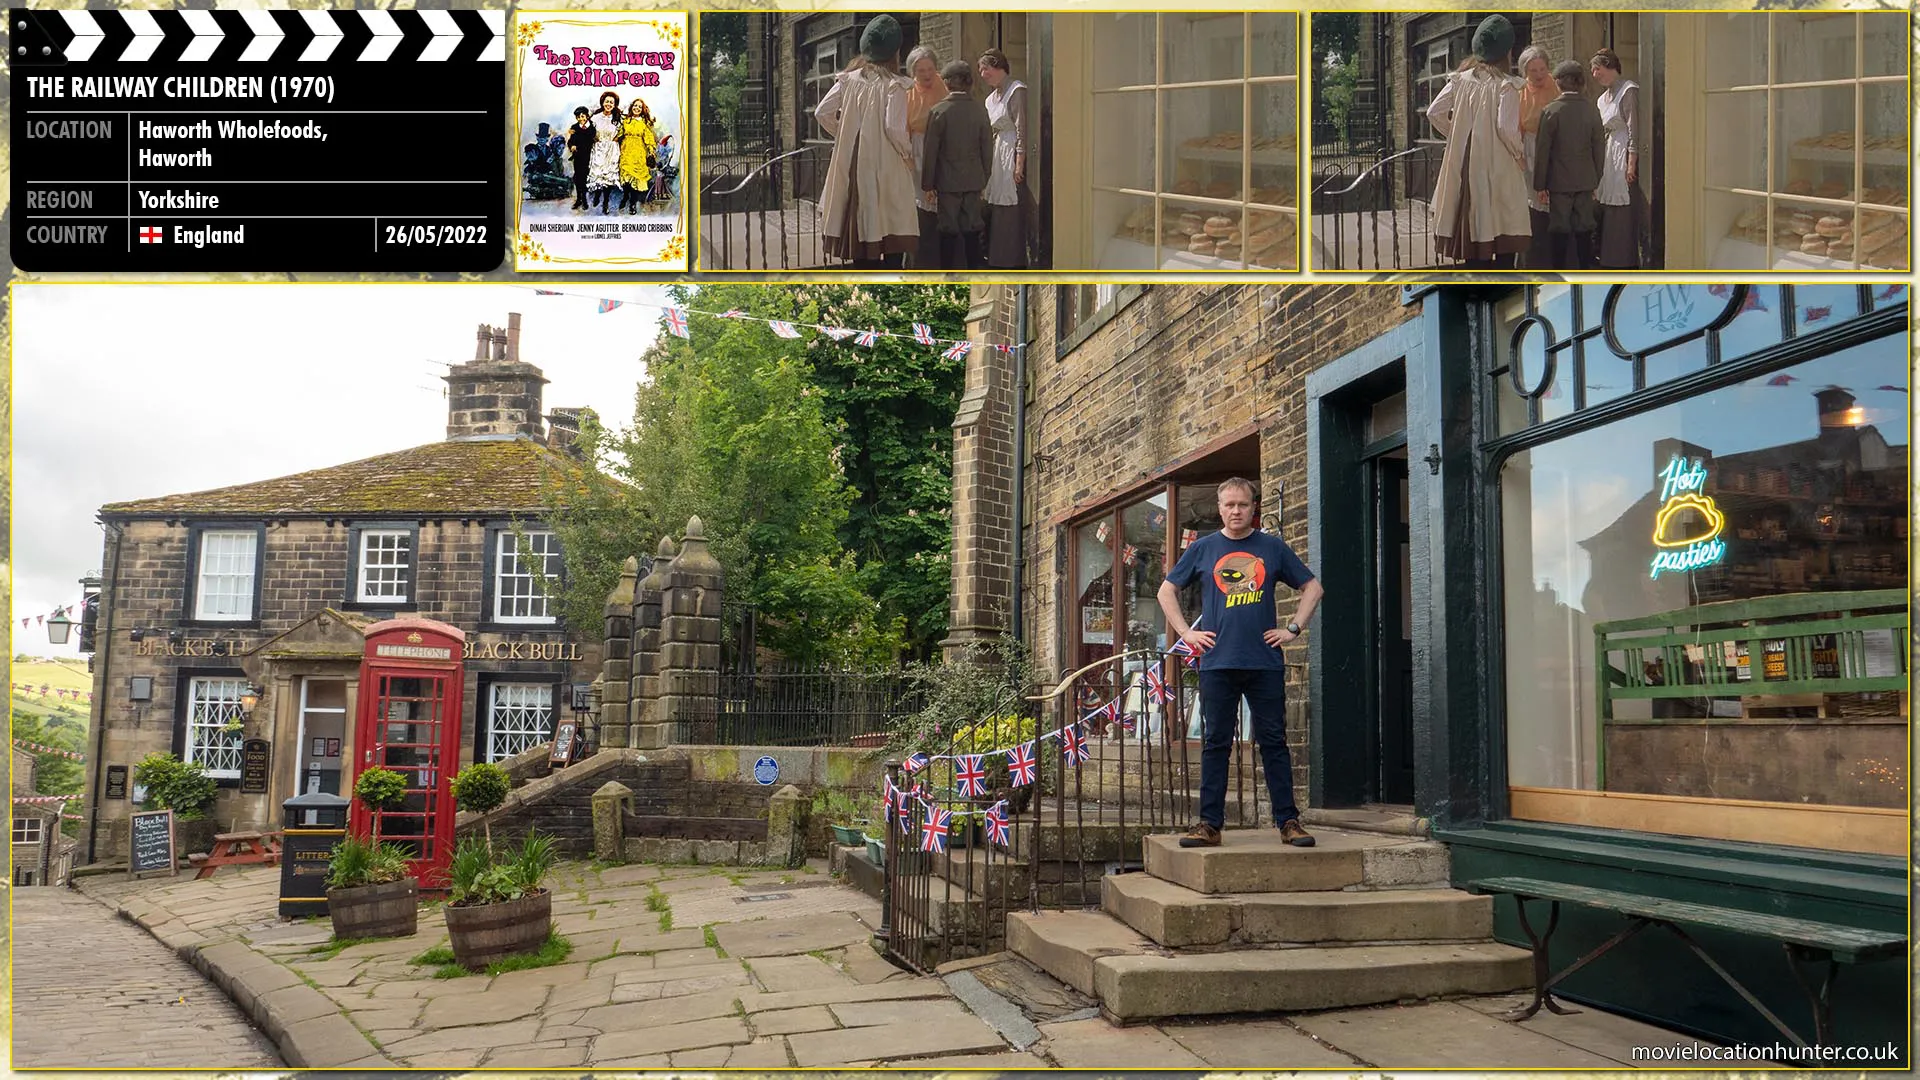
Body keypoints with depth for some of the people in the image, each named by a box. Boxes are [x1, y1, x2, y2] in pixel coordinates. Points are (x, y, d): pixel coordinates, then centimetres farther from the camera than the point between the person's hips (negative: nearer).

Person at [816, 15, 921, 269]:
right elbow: (894, 127, -17)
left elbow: (822, 112, 1)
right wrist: (908, 153, -1)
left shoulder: (848, 79, 5)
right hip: (886, 169, -5)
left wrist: (843, 135, 14)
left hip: (852, 165, 5)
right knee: (893, 243, -1)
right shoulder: (894, 85, -9)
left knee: (860, 235, 11)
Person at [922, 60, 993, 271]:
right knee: (972, 229, 9)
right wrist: (984, 179, 15)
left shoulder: (939, 111, -9)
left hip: (948, 182, -3)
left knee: (949, 231, 2)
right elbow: (987, 149, 5)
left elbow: (931, 151, -7)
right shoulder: (980, 110, 0)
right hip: (974, 181, 3)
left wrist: (928, 183, 0)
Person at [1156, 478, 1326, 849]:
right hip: (1217, 664, 0)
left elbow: (1312, 587, 17)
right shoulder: (1203, 548, 9)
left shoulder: (1273, 548, 9)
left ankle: (1288, 821, 9)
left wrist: (1292, 628, 6)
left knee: (1274, 742, 3)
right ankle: (1209, 824, 7)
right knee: (1215, 744, 3)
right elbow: (1167, 591, 16)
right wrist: (1186, 632, 5)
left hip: (1266, 664, 0)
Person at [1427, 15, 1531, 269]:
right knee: (1504, 245, 2)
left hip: (1464, 166, 5)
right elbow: (1506, 128, -18)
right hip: (1498, 169, -5)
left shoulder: (1460, 79, 3)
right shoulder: (1506, 85, -10)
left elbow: (1434, 112, 2)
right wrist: (1520, 154, -1)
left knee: (1471, 235, 10)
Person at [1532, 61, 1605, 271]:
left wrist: (1540, 184, -3)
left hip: (1559, 182, -3)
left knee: (1560, 231, 1)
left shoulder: (1550, 111, -10)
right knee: (1584, 230, 9)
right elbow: (1599, 149, 5)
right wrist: (1595, 179, 15)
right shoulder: (1592, 110, 1)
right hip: (1585, 181, 3)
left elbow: (1543, 151, -9)